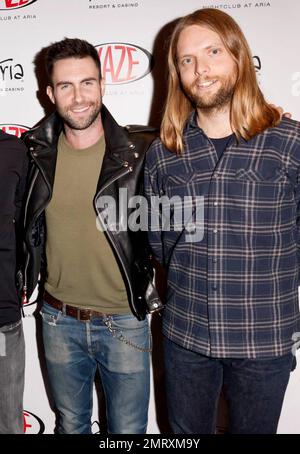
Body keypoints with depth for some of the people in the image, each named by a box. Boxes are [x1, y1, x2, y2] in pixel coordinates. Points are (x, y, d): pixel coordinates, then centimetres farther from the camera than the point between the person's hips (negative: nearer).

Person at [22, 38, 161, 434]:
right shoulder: (36, 152, -4)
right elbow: (25, 228, 10)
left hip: (124, 322, -2)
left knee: (129, 430, 16)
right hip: (59, 321, 3)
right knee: (70, 424, 24)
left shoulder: (139, 151, -14)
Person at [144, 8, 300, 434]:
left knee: (253, 430, 20)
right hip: (185, 336, 3)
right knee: (186, 432, 22)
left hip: (265, 339, -2)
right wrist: (192, 287, 8)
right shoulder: (162, 153, -1)